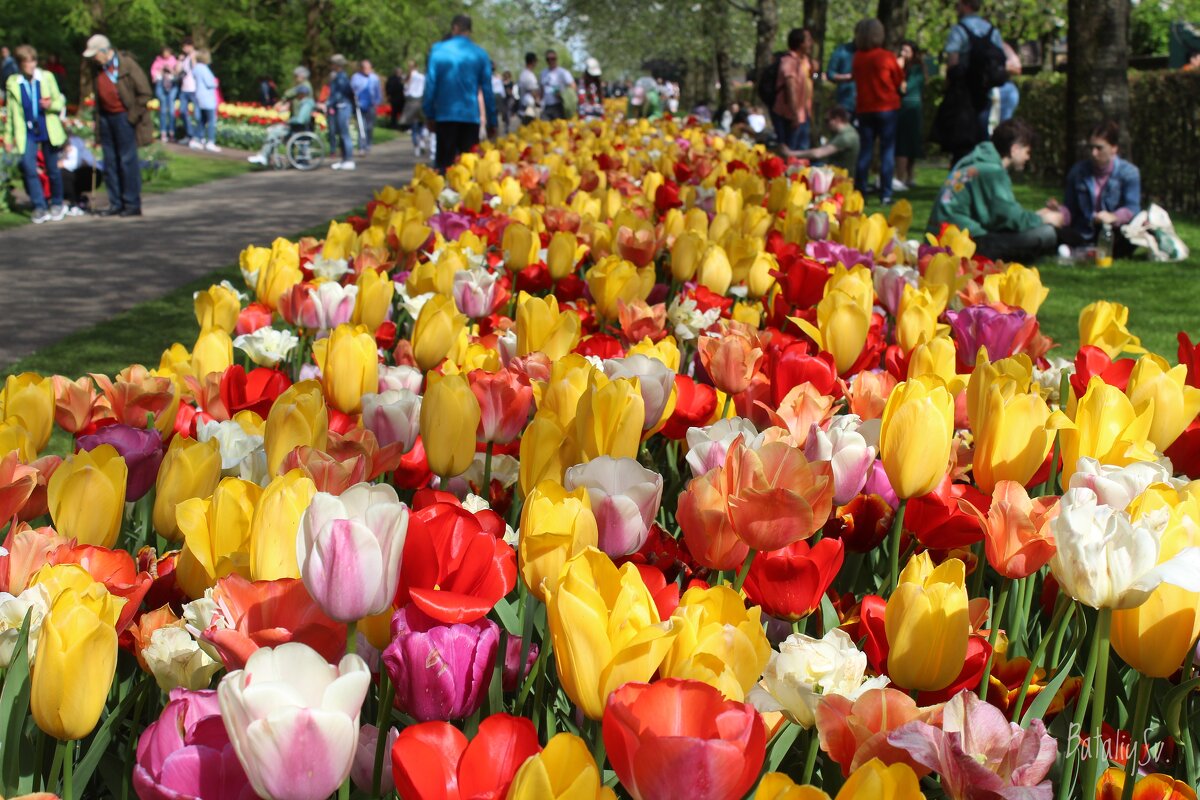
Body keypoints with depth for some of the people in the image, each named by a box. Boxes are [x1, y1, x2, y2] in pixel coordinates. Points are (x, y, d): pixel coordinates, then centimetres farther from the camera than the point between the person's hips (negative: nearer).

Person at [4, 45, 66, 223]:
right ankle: (39, 207, -9)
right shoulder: (12, 82, 3)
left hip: (48, 130, 0)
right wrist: (8, 137, 9)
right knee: (28, 167, -16)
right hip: (27, 132, 0)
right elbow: (10, 112, 9)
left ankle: (57, 204, 26)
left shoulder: (46, 77, 2)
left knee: (53, 169, 7)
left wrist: (51, 105, -16)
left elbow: (60, 102, 7)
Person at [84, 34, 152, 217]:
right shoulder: (98, 69, 12)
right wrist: (98, 123, 11)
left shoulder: (126, 64, -9)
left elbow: (144, 92, -9)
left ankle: (132, 205, 0)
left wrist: (134, 115, -11)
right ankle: (116, 204, 13)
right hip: (106, 118, 7)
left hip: (124, 117, -7)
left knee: (128, 161, -5)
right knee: (110, 162, 7)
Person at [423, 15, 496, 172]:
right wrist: (491, 122, 8)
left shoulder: (438, 50, 0)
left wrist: (429, 115, 4)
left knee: (444, 162, 5)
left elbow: (431, 84, -2)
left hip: (445, 115, 0)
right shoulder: (480, 53, 2)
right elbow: (487, 89, 3)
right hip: (471, 116, 0)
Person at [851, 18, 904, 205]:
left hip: (865, 108, 3)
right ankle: (885, 194, -4)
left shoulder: (857, 58, -1)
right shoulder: (887, 57, -10)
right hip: (887, 107, -3)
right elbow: (900, 81, 2)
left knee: (865, 151, 10)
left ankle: (859, 191, 9)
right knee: (887, 151, 0)